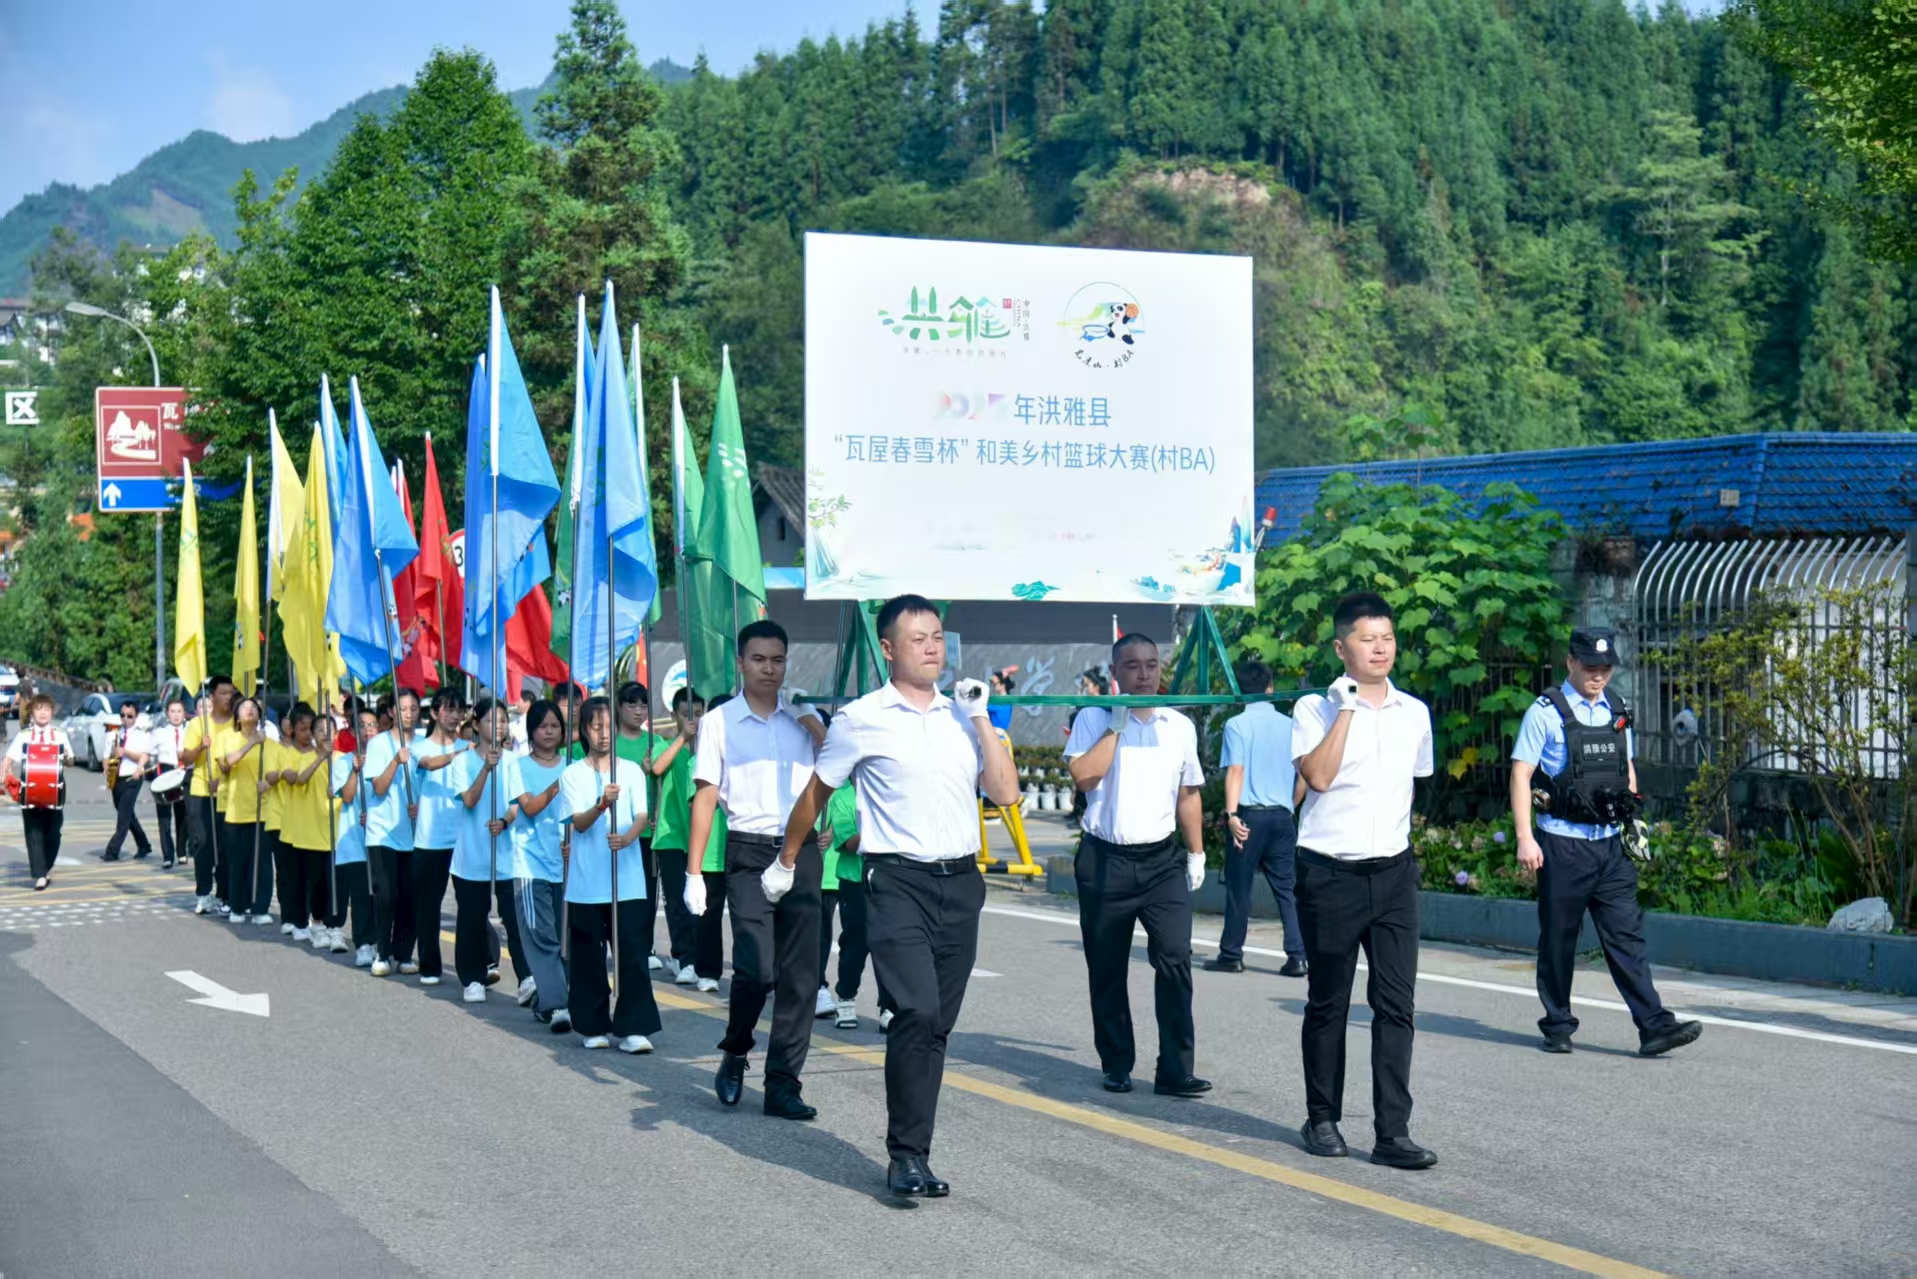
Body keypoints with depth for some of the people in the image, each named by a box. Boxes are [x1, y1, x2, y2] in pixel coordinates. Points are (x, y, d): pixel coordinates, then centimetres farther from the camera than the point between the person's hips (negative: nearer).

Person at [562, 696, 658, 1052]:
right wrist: (603, 803, -29)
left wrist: (628, 837, -24)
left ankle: (633, 1028, -5)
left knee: (631, 952, -7)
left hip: (626, 880, 0)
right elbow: (580, 822, -8)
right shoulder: (572, 775, 4)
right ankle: (594, 1026, 15)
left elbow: (642, 817, -2)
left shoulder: (631, 772, 8)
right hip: (585, 883, 0)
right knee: (588, 956, 4)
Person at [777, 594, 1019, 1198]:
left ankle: (912, 1150, 14)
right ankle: (907, 1157, -12)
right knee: (916, 1013, -18)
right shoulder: (862, 719, 0)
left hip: (961, 882, 5)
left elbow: (1005, 792, 5)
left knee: (937, 1027, 6)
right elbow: (816, 793, 12)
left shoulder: (963, 715, 13)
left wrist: (981, 719, 1)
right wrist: (787, 861, 18)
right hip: (898, 882, -5)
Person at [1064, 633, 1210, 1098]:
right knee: (1107, 971, 6)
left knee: (1175, 960, -12)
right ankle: (1116, 1066, 20)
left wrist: (1197, 853, 15)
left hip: (1163, 859, 2)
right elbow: (1082, 776, -15)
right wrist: (1116, 725, -13)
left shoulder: (1179, 726, 11)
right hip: (1105, 861, -1)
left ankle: (1175, 1071, -8)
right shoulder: (1094, 719, 0)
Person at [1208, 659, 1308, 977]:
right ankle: (1297, 956, -1)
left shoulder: (1237, 724, -4)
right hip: (1282, 816, 4)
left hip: (1250, 814, -3)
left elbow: (1235, 771, -14)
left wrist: (1231, 813, -19)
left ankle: (1231, 955, 11)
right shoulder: (1289, 725, 7)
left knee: (1239, 888, 5)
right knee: (1287, 889, 6)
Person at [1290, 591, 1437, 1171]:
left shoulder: (1414, 713, 10)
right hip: (1330, 876, -3)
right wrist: (1347, 708, -18)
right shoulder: (1316, 708, -4)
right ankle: (1322, 1120, 21)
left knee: (1396, 1003, -3)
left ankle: (1393, 1132, -2)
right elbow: (1318, 775, -19)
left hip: (1393, 873, 3)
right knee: (1328, 1004, 7)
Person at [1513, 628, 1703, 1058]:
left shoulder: (1617, 712, 12)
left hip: (1610, 845, 4)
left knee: (1626, 934, -1)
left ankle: (1654, 1026, -6)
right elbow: (1520, 775, -7)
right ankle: (1558, 1026, 17)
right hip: (1562, 844, -4)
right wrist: (1524, 838, -13)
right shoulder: (1546, 713, -4)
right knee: (1558, 939, 5)